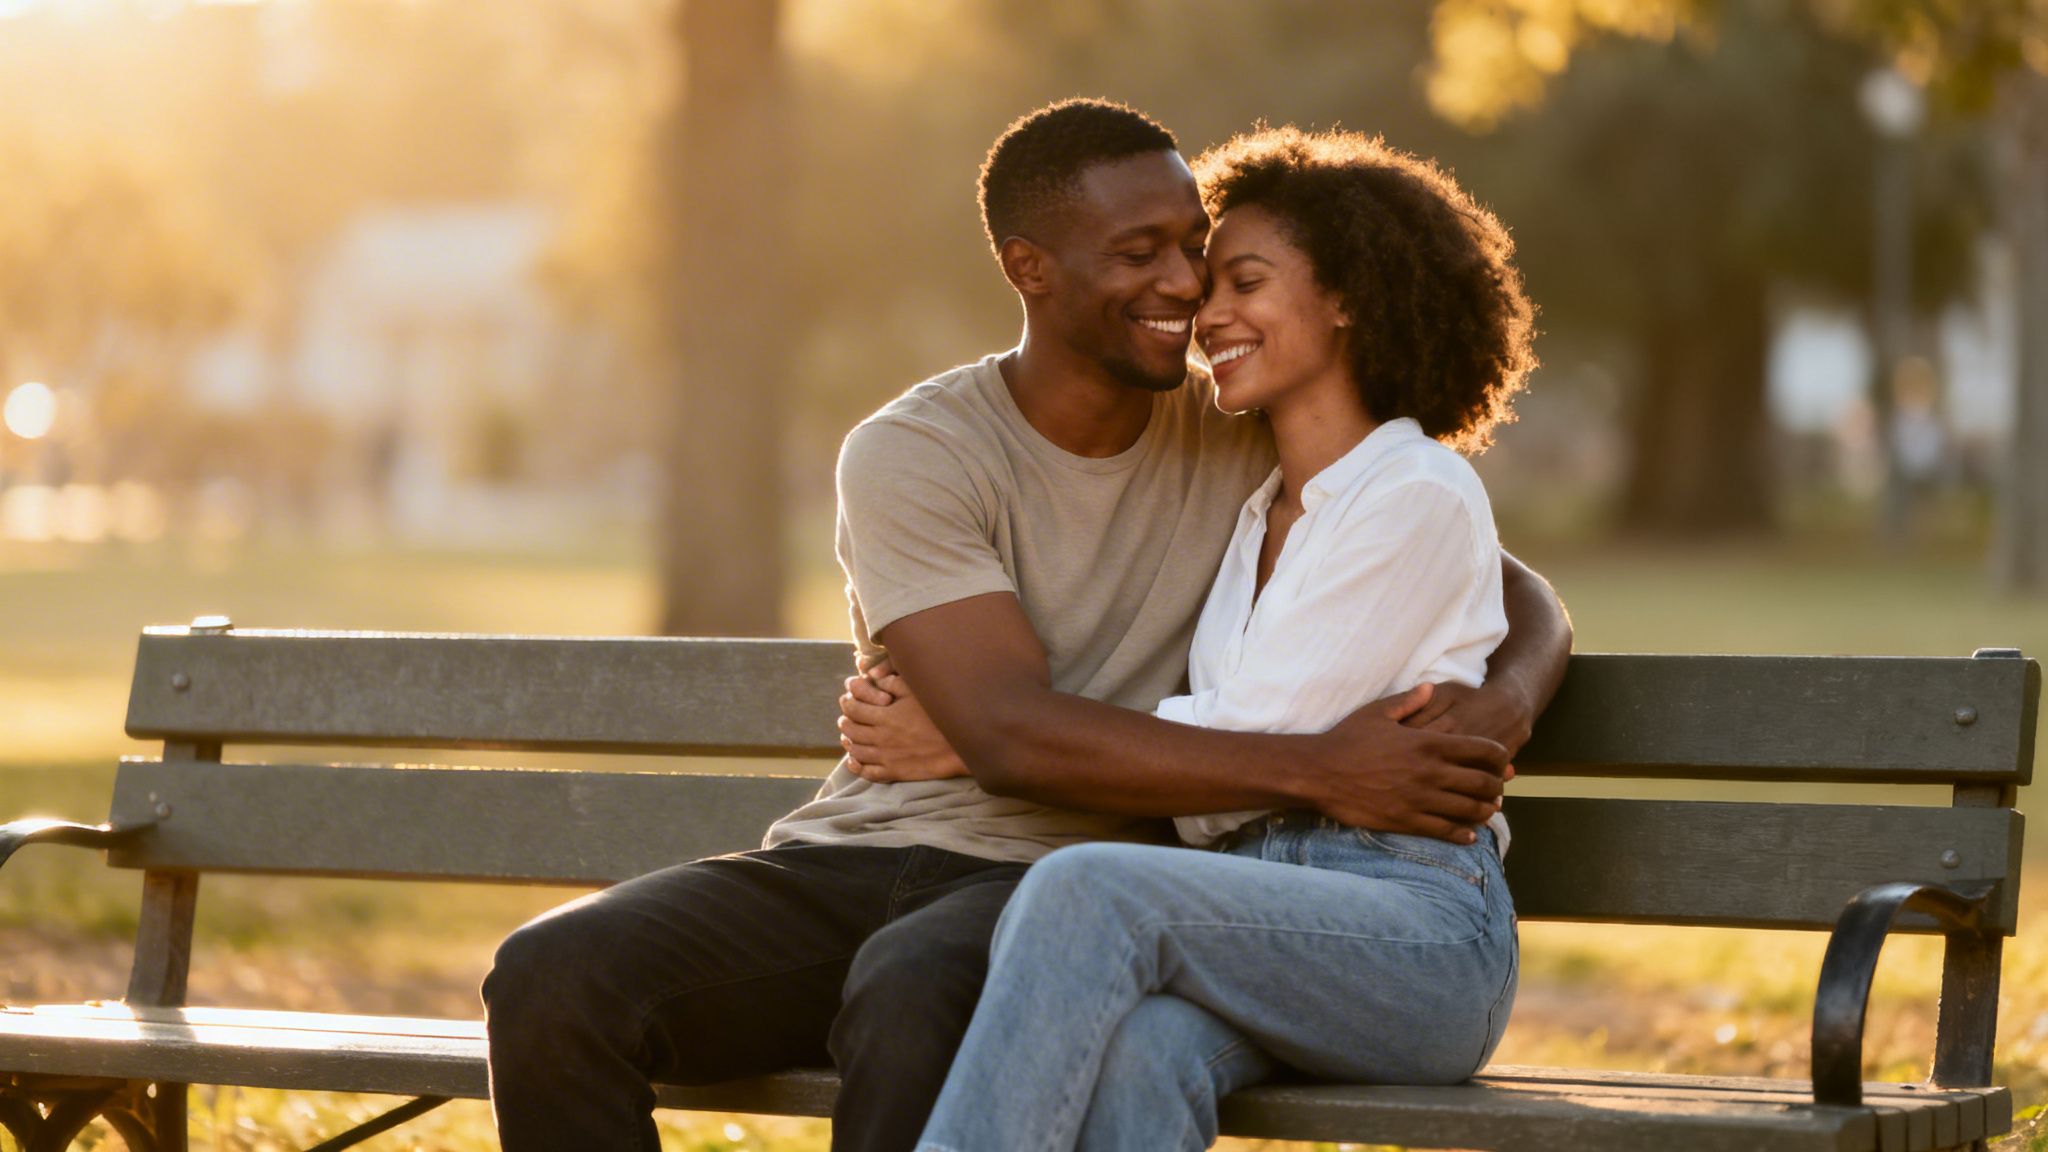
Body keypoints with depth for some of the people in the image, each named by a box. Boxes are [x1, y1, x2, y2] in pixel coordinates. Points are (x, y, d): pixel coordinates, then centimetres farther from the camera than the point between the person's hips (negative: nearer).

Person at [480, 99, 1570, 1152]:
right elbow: (1014, 737, -16)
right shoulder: (910, 454, -4)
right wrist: (1319, 771, -23)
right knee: (552, 975, -26)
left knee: (917, 994, -38)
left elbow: (1515, 595, 12)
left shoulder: (1242, 449, 6)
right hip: (850, 863, 1)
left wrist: (1501, 703, -15)